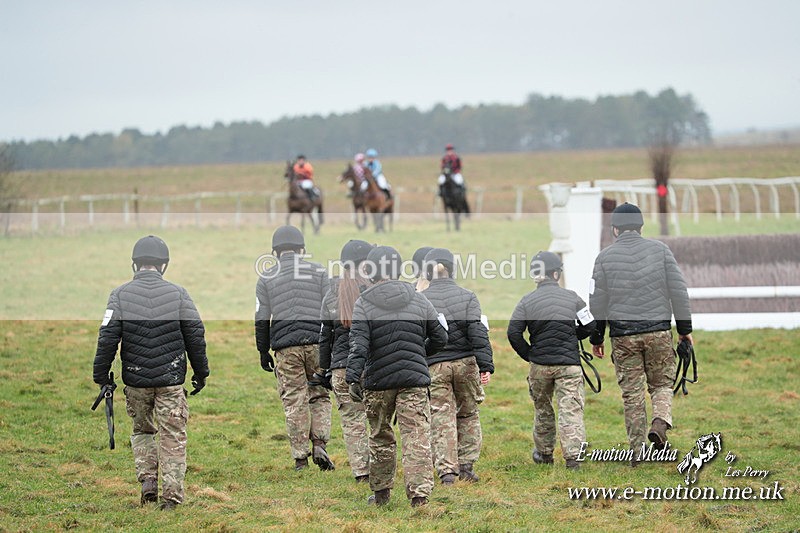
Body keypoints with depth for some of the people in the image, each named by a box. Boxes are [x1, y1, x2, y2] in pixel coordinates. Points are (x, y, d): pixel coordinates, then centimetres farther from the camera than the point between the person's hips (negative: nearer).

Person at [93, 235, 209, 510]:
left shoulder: (120, 295, -4)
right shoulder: (178, 294, -3)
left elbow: (107, 339, -6)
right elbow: (196, 337, 1)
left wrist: (101, 377, 2)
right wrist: (201, 373, 11)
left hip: (136, 380, 1)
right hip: (171, 380, -1)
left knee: (142, 429, 22)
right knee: (173, 437, 5)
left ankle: (147, 479, 7)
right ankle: (171, 496, 3)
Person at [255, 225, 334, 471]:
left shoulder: (266, 278, 9)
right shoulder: (318, 272, 8)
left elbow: (261, 319, 7)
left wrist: (263, 352, 14)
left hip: (286, 348, 0)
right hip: (317, 343, 0)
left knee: (294, 401, 3)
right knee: (320, 396, 12)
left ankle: (300, 458, 1)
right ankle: (319, 444, -5)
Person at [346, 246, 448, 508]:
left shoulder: (363, 304, -4)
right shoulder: (418, 300, 5)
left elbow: (359, 344, -14)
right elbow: (440, 337, 13)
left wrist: (353, 378, -17)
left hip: (378, 380, -1)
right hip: (414, 378, 1)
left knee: (380, 437, 15)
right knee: (417, 437, -4)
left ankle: (381, 492, 23)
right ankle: (419, 493, -14)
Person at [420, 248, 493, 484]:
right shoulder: (467, 297, -1)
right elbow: (478, 333, -8)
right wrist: (485, 366, -8)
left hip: (434, 366, -1)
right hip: (465, 363, 1)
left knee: (441, 419, 2)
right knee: (468, 415, 16)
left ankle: (446, 469, -8)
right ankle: (466, 465, 13)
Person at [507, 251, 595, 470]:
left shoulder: (527, 301, -2)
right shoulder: (572, 298, 0)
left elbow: (513, 333, -8)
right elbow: (589, 327, 5)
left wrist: (529, 355, 5)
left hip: (540, 364, 1)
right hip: (569, 364, -1)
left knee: (542, 408, 19)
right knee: (571, 410, -4)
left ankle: (544, 453, 29)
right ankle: (573, 456, -16)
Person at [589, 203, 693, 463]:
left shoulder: (605, 257, 1)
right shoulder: (659, 249, 3)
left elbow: (597, 302, 2)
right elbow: (679, 291, 1)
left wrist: (596, 338, 12)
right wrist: (685, 329, 9)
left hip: (623, 334, 0)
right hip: (659, 332, 0)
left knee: (632, 392, 6)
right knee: (662, 383, 14)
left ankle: (637, 449, 4)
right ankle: (661, 420, -15)